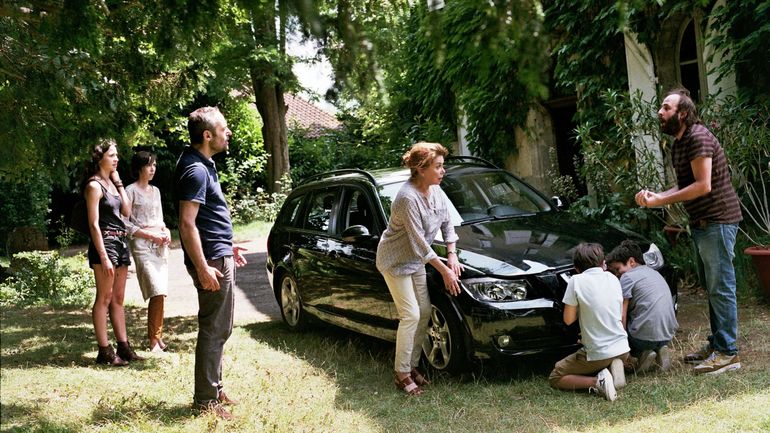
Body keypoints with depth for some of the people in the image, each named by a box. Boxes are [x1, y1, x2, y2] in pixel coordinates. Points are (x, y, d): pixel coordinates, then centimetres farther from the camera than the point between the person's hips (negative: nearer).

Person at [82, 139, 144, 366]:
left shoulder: (111, 183, 15)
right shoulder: (94, 185, -10)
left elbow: (126, 210, 9)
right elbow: (94, 224, -14)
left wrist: (119, 182, 7)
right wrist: (103, 257, -19)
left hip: (120, 243, 9)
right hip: (104, 243, -8)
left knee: (118, 298, 10)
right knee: (104, 298, -4)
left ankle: (123, 347, 15)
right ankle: (104, 351, 1)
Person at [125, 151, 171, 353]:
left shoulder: (155, 190, 17)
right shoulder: (131, 191, -3)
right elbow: (125, 223, -7)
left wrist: (166, 231, 3)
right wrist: (150, 235, -13)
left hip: (160, 244, 7)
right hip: (142, 245, -7)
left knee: (160, 293, 4)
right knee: (157, 292, -15)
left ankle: (157, 336, 11)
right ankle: (154, 340, -6)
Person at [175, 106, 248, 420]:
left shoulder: (204, 165, 14)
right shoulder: (195, 170, -17)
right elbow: (187, 224, -22)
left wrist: (227, 246, 25)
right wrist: (203, 268, -24)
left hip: (220, 255, 10)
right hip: (212, 260, -10)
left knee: (220, 329, 16)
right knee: (213, 331, -3)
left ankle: (215, 389, 27)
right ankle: (206, 400, 6)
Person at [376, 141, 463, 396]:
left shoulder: (436, 192, -4)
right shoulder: (408, 198, -30)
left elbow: (447, 224, 9)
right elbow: (419, 244, -27)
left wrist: (452, 254, -3)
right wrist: (444, 271, -21)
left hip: (416, 260, 8)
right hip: (395, 261, -8)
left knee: (424, 313, 8)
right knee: (411, 316, -11)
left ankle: (412, 365, 20)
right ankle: (402, 374, 0)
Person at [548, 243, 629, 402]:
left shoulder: (576, 281, -10)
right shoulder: (612, 278, 5)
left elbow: (568, 319, -6)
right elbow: (621, 317, 13)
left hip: (597, 352, -5)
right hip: (622, 349, 5)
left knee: (555, 378, 10)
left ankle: (597, 381, -11)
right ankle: (614, 367, 3)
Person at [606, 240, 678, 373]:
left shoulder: (627, 277, -5)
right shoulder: (654, 272, 19)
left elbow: (621, 316, -9)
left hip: (645, 336, -8)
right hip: (668, 335, 8)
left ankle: (640, 355, -6)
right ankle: (659, 349, 8)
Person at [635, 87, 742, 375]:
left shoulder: (698, 137, -17)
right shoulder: (678, 143, 14)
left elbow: (702, 185, -23)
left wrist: (659, 201, -19)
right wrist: (656, 196, -1)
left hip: (717, 220, -10)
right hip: (701, 223, 10)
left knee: (720, 287, -6)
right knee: (711, 287, 16)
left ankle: (727, 353, 0)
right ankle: (716, 344, 26)